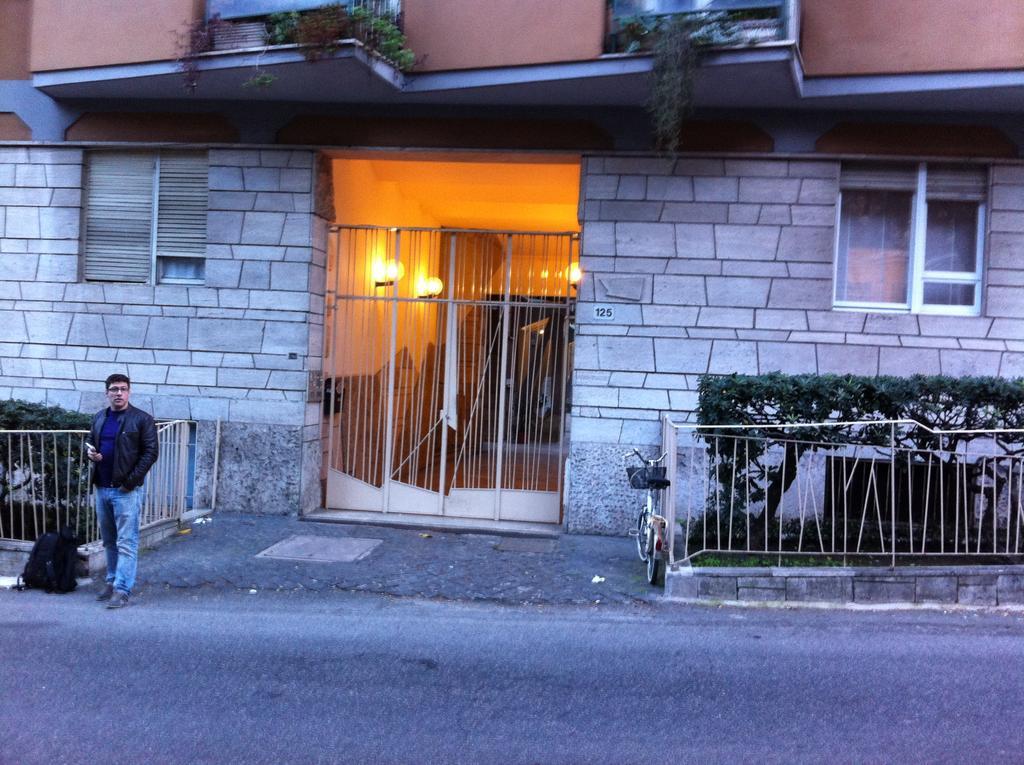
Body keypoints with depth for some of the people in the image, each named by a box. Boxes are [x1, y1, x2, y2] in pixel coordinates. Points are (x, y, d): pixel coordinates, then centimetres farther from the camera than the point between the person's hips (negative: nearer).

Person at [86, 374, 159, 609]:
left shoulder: (142, 419, -6)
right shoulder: (99, 418, 13)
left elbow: (151, 452, -9)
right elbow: (90, 442, 25)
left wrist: (131, 480, -14)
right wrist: (91, 453, 0)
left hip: (126, 490, -6)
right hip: (102, 488, 6)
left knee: (126, 542, -7)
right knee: (109, 541, 15)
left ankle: (122, 590, -8)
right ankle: (112, 581, 27)